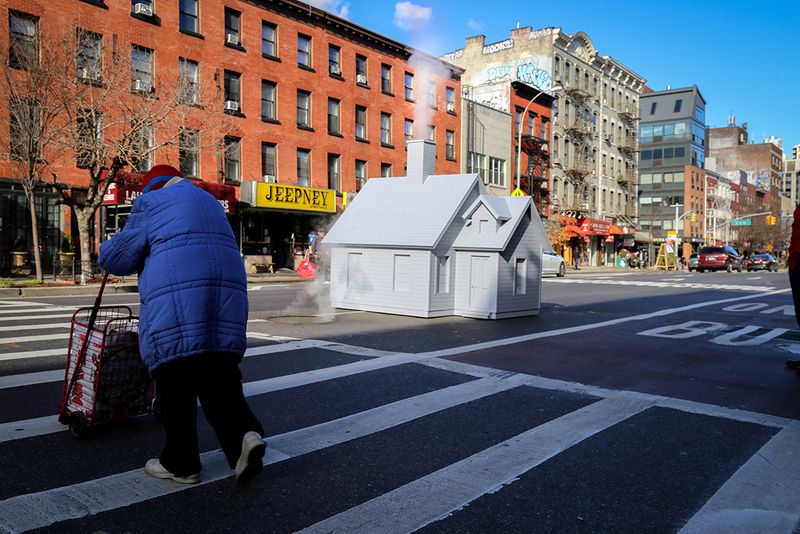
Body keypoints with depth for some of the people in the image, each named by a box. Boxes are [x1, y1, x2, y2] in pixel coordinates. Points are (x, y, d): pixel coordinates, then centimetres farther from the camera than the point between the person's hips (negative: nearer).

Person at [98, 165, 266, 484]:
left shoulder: (151, 201, 9)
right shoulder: (210, 202, 29)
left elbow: (118, 258, 7)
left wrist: (104, 251, 32)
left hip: (175, 299, -6)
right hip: (228, 293, 6)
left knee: (175, 382, 3)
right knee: (220, 376, 8)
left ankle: (180, 464, 11)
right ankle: (243, 434, -12)